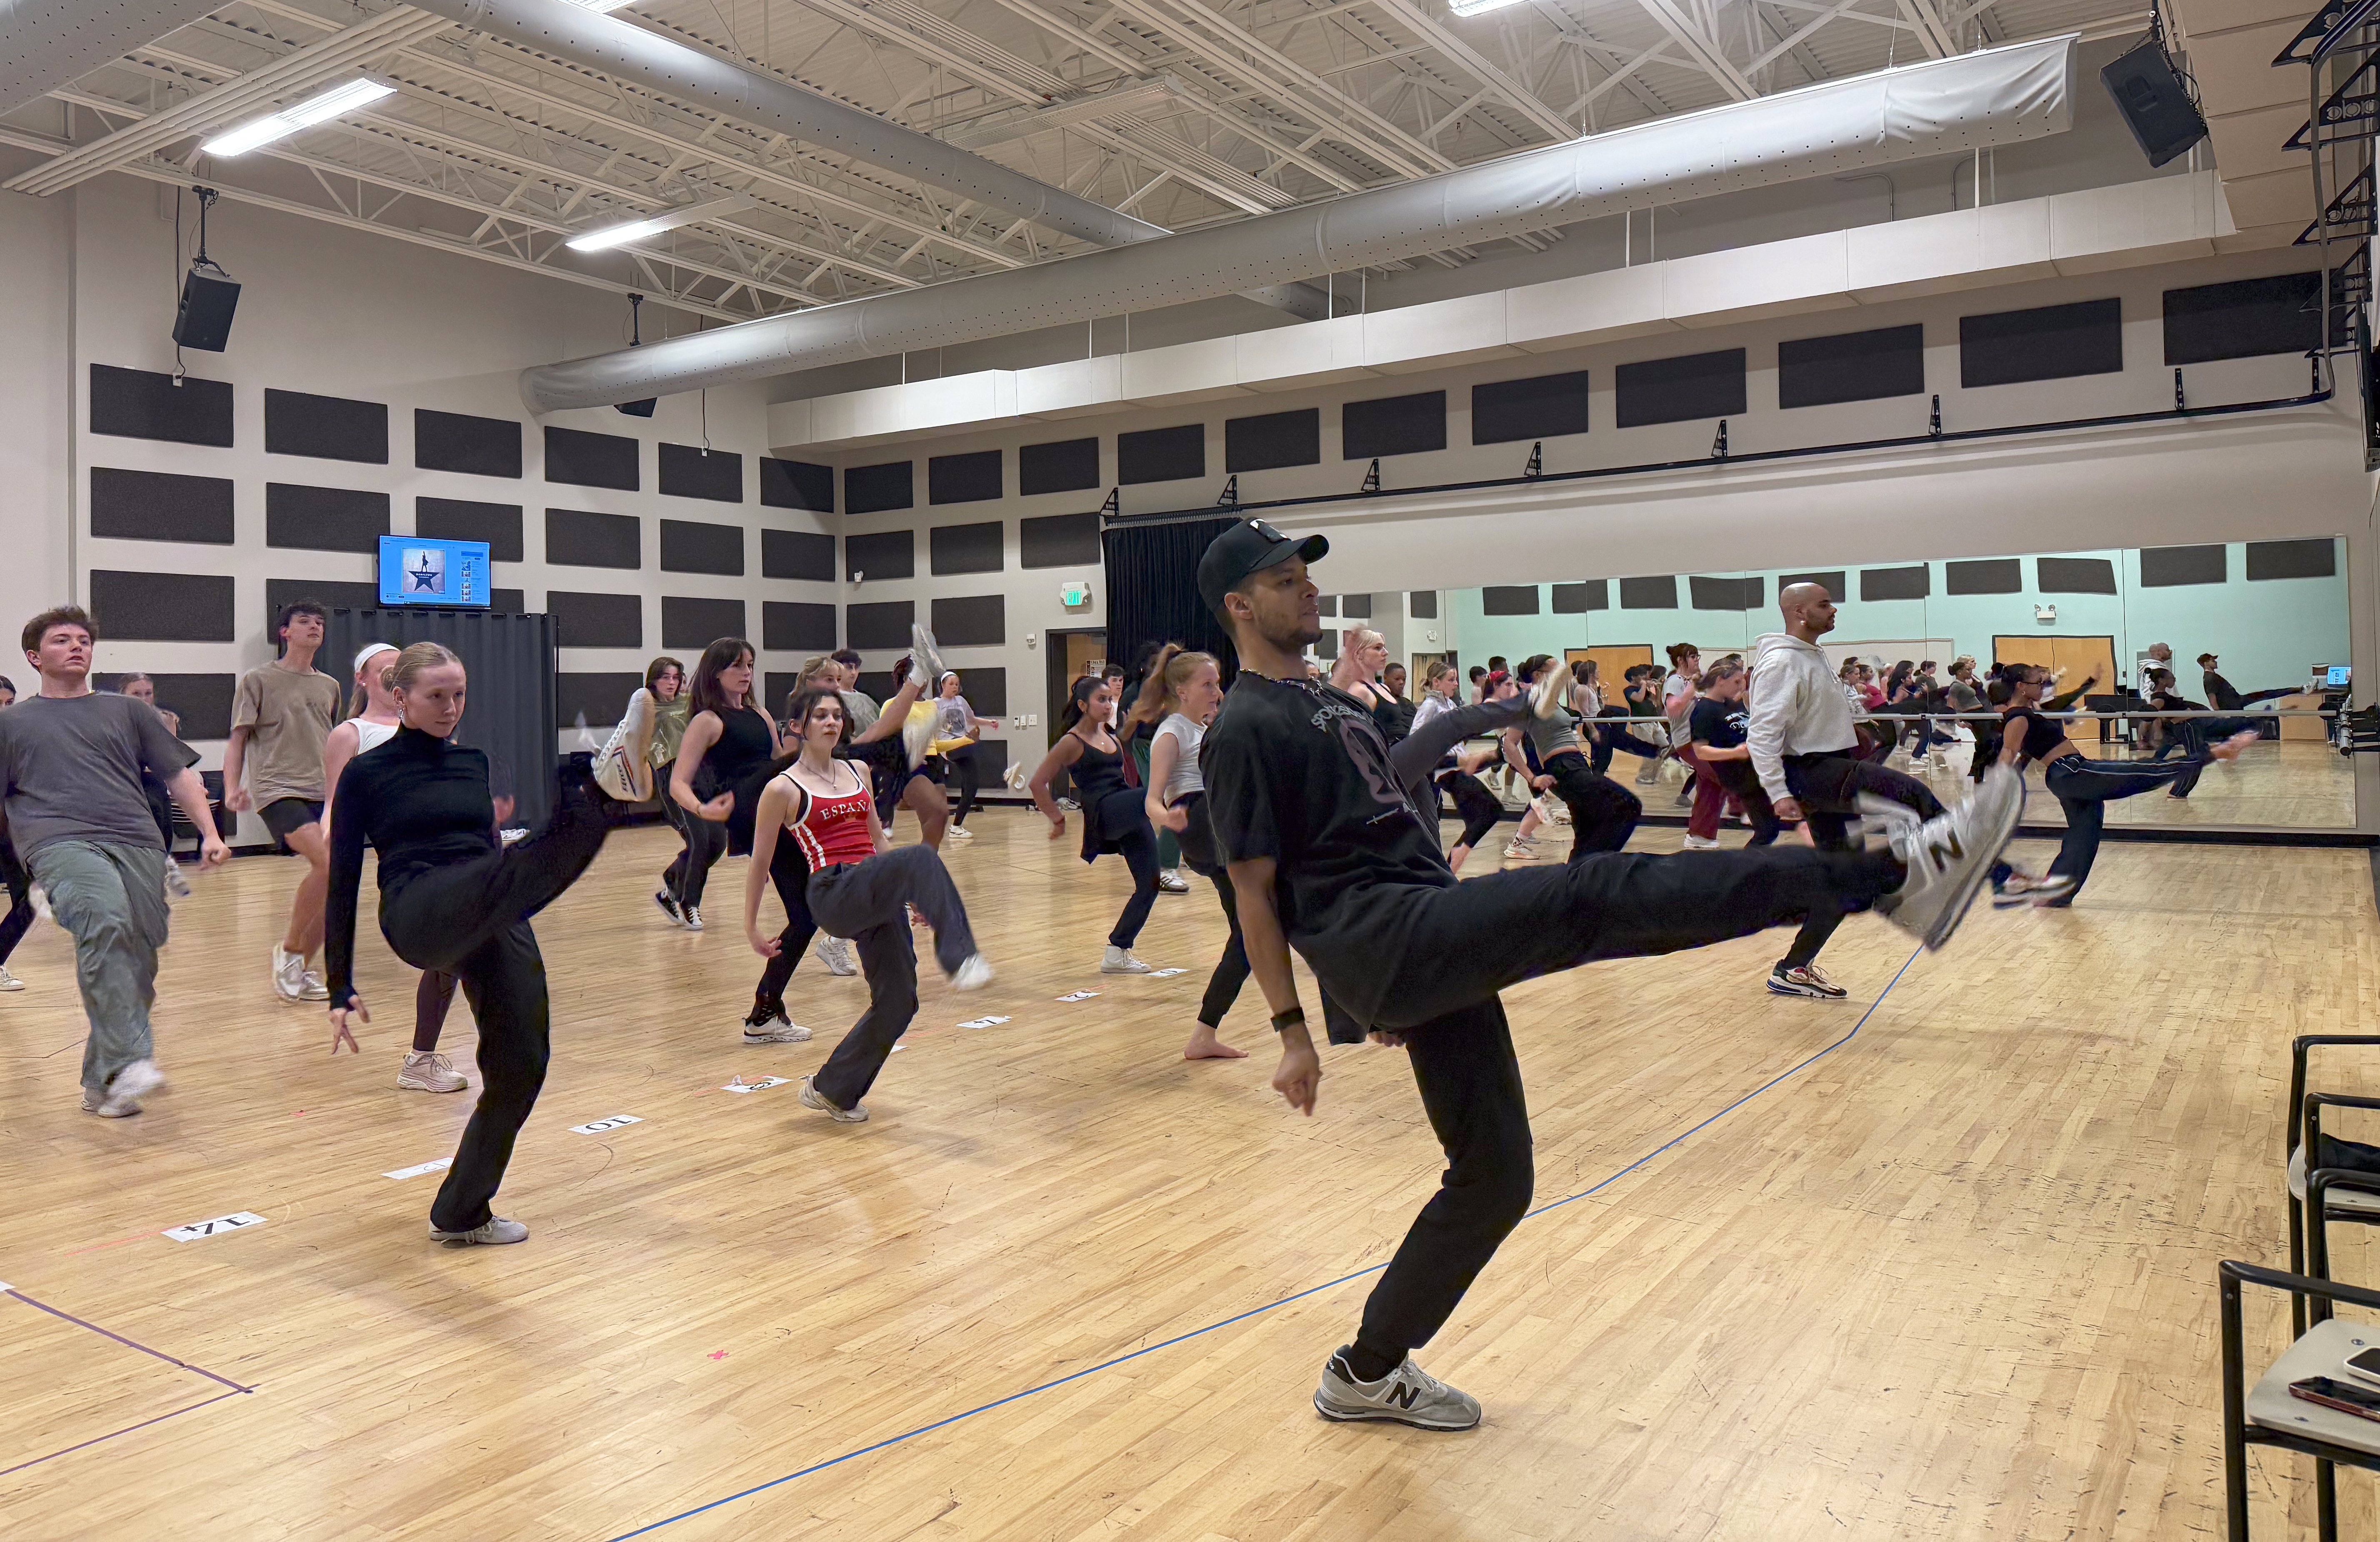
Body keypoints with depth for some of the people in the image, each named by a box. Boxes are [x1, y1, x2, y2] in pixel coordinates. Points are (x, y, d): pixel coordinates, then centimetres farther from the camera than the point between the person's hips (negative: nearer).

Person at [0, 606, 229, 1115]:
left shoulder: (129, 711, 23)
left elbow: (180, 776, 21)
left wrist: (209, 834, 8)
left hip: (138, 846, 3)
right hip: (62, 844, -3)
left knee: (137, 971, -6)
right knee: (105, 918, -34)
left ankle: (103, 1083, 12)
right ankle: (130, 1061, -39)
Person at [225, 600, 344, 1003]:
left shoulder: (329, 686, 19)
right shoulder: (259, 681, 4)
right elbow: (238, 740, 1)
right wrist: (232, 789, -12)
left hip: (325, 794, 6)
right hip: (279, 791, -6)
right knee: (328, 863, -27)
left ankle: (298, 970, 16)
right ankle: (288, 950, -9)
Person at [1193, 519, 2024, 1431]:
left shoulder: (1329, 706, 24)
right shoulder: (1245, 730, -5)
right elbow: (1254, 888, -8)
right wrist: (1292, 1031, -10)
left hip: (1429, 956, 10)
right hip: (1379, 937, -10)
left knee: (1495, 1177, 12)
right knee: (1598, 895, -24)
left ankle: (1369, 1372, 26)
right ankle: (1893, 876, -29)